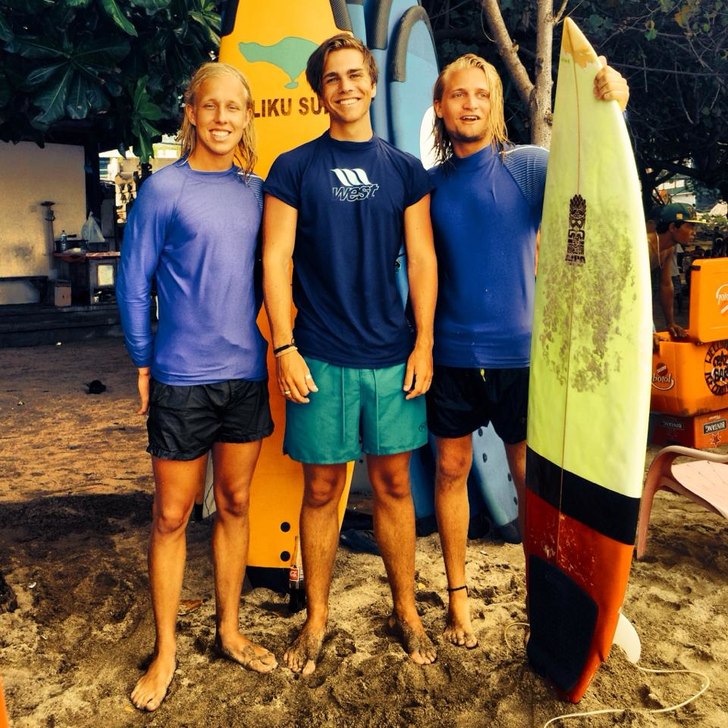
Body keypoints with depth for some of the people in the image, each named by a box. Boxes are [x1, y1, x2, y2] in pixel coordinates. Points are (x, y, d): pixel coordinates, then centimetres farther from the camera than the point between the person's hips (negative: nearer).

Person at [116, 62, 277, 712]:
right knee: (172, 517, 6)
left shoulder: (255, 190, 7)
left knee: (235, 504, 14)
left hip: (247, 373, 4)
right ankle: (165, 653, 22)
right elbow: (132, 284, -3)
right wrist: (144, 364, -2)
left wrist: (261, 343, 8)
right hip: (182, 380, -4)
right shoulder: (164, 189, -6)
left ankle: (229, 630, 31)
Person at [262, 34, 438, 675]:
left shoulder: (405, 170, 8)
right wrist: (285, 347, -9)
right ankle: (316, 619, 23)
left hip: (394, 357, 2)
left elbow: (422, 260, 6)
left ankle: (406, 610, 26)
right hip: (320, 358, -1)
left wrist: (424, 344, -2)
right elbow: (276, 261, -1)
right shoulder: (293, 169, 3)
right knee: (322, 488, 7)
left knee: (394, 484, 10)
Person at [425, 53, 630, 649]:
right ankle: (458, 593, 28)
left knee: (532, 478, 5)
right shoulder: (429, 184, 5)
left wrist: (609, 110, -38)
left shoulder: (528, 166, -2)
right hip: (451, 354, 3)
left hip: (519, 351, -2)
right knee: (452, 469, 10)